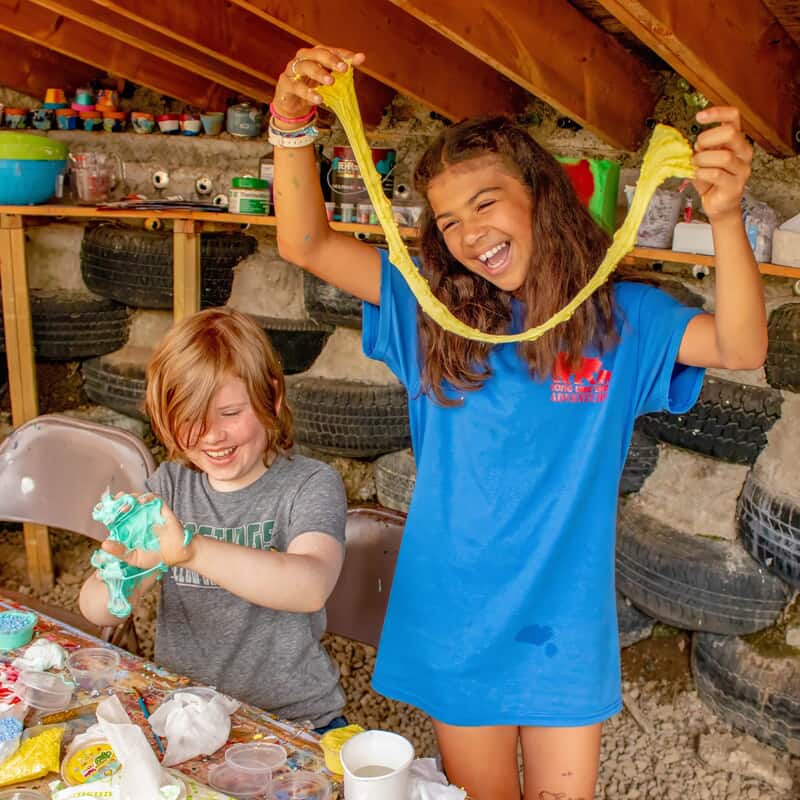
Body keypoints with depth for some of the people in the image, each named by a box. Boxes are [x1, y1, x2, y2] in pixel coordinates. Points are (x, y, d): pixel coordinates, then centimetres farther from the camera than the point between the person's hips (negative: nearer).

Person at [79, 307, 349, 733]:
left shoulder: (311, 484, -8)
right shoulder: (168, 486, 4)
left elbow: (312, 587, -29)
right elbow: (95, 611, -2)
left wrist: (190, 548, -42)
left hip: (293, 719, -4)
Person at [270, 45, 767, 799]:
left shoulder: (621, 318, -5)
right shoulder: (433, 310, -3)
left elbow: (741, 347, -21)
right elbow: (305, 244, -8)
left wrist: (724, 216, -37)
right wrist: (292, 127, -25)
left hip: (563, 624, 0)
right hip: (453, 623, 1)